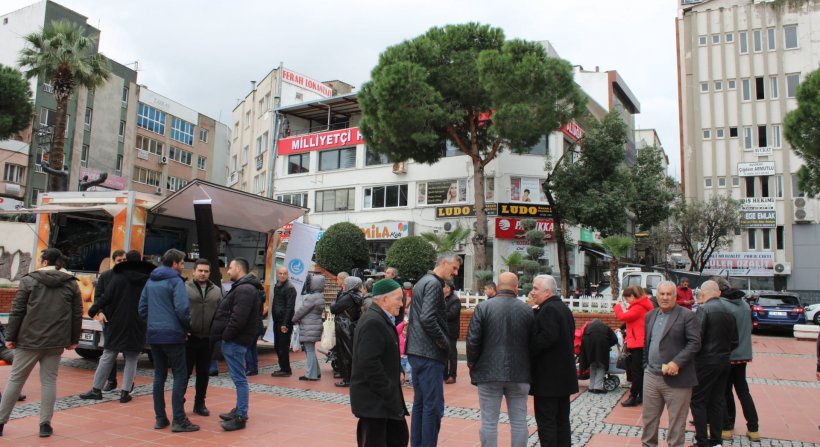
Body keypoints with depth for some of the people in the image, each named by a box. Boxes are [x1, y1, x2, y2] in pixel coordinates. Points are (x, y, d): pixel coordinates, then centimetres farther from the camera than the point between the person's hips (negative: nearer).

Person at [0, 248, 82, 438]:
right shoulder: (71, 283, 6)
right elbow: (77, 314, 6)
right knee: (49, 381, 7)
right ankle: (45, 424, 6)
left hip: (29, 339, -1)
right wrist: (73, 339, 12)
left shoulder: (29, 280, -1)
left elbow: (17, 311, -4)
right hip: (56, 342, 2)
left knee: (15, 379, 10)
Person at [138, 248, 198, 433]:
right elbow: (182, 309, -18)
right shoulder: (175, 281, -10)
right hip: (172, 335, -7)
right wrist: (188, 326, -2)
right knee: (180, 376, -2)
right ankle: (178, 420, -3)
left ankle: (160, 418, 16)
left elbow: (142, 308, 15)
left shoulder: (151, 281, 13)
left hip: (153, 335, 7)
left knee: (159, 375, 13)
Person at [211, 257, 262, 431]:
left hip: (235, 341, -11)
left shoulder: (244, 290, -17)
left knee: (239, 378, -6)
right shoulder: (242, 287, 18)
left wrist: (226, 335, -16)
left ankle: (241, 417, -2)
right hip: (234, 339, 11)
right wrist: (225, 335, 14)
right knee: (238, 377, 17)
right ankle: (239, 409, 27)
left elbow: (238, 318, -25)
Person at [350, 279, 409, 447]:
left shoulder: (381, 319, 12)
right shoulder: (373, 322, -21)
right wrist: (388, 393, -21)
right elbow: (369, 363, -27)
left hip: (384, 397, 10)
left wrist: (398, 373, 6)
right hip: (374, 399, -10)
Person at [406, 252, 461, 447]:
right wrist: (445, 343, -13)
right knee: (433, 406, -5)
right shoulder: (434, 284, -13)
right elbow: (427, 318, -24)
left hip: (416, 351, 10)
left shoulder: (422, 282, 17)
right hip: (429, 353, -10)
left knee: (420, 403, 15)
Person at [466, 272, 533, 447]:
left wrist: (472, 363, 6)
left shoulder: (483, 307, -7)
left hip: (489, 372, -2)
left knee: (489, 421, 6)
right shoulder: (527, 310, -1)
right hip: (519, 374, 2)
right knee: (519, 421, 11)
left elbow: (472, 340, -10)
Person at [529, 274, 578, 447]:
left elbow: (547, 337, -29)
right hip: (564, 374, 10)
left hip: (548, 377, -10)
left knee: (546, 420, -4)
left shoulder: (548, 310, -17)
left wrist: (529, 349, -18)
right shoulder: (564, 308, 14)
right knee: (562, 419, 15)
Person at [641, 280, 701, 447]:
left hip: (676, 379, -5)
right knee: (649, 418, 15)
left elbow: (695, 343, -13)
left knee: (676, 422, 5)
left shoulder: (687, 315, -8)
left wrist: (676, 363, -20)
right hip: (651, 376, 6)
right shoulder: (650, 316, 12)